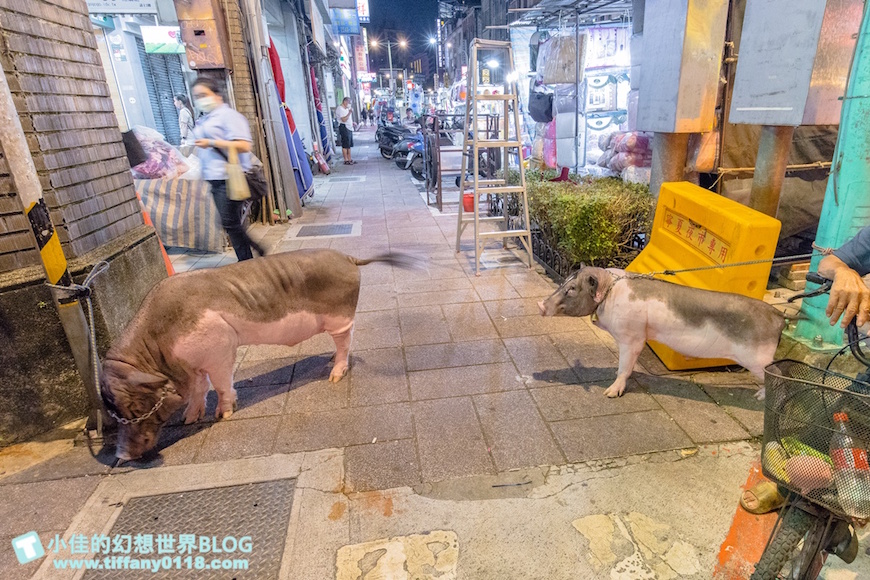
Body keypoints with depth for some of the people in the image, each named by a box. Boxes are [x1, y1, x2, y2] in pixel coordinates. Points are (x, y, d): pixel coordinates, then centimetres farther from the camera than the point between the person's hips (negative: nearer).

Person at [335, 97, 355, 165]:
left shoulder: (346, 109, 19)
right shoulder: (340, 109, -11)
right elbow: (344, 119, -21)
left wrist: (352, 122, 14)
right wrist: (349, 113, -22)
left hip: (349, 127, 10)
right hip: (344, 127, -10)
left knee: (349, 145, 12)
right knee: (345, 145, -7)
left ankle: (349, 159, 17)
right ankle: (346, 160, -4)